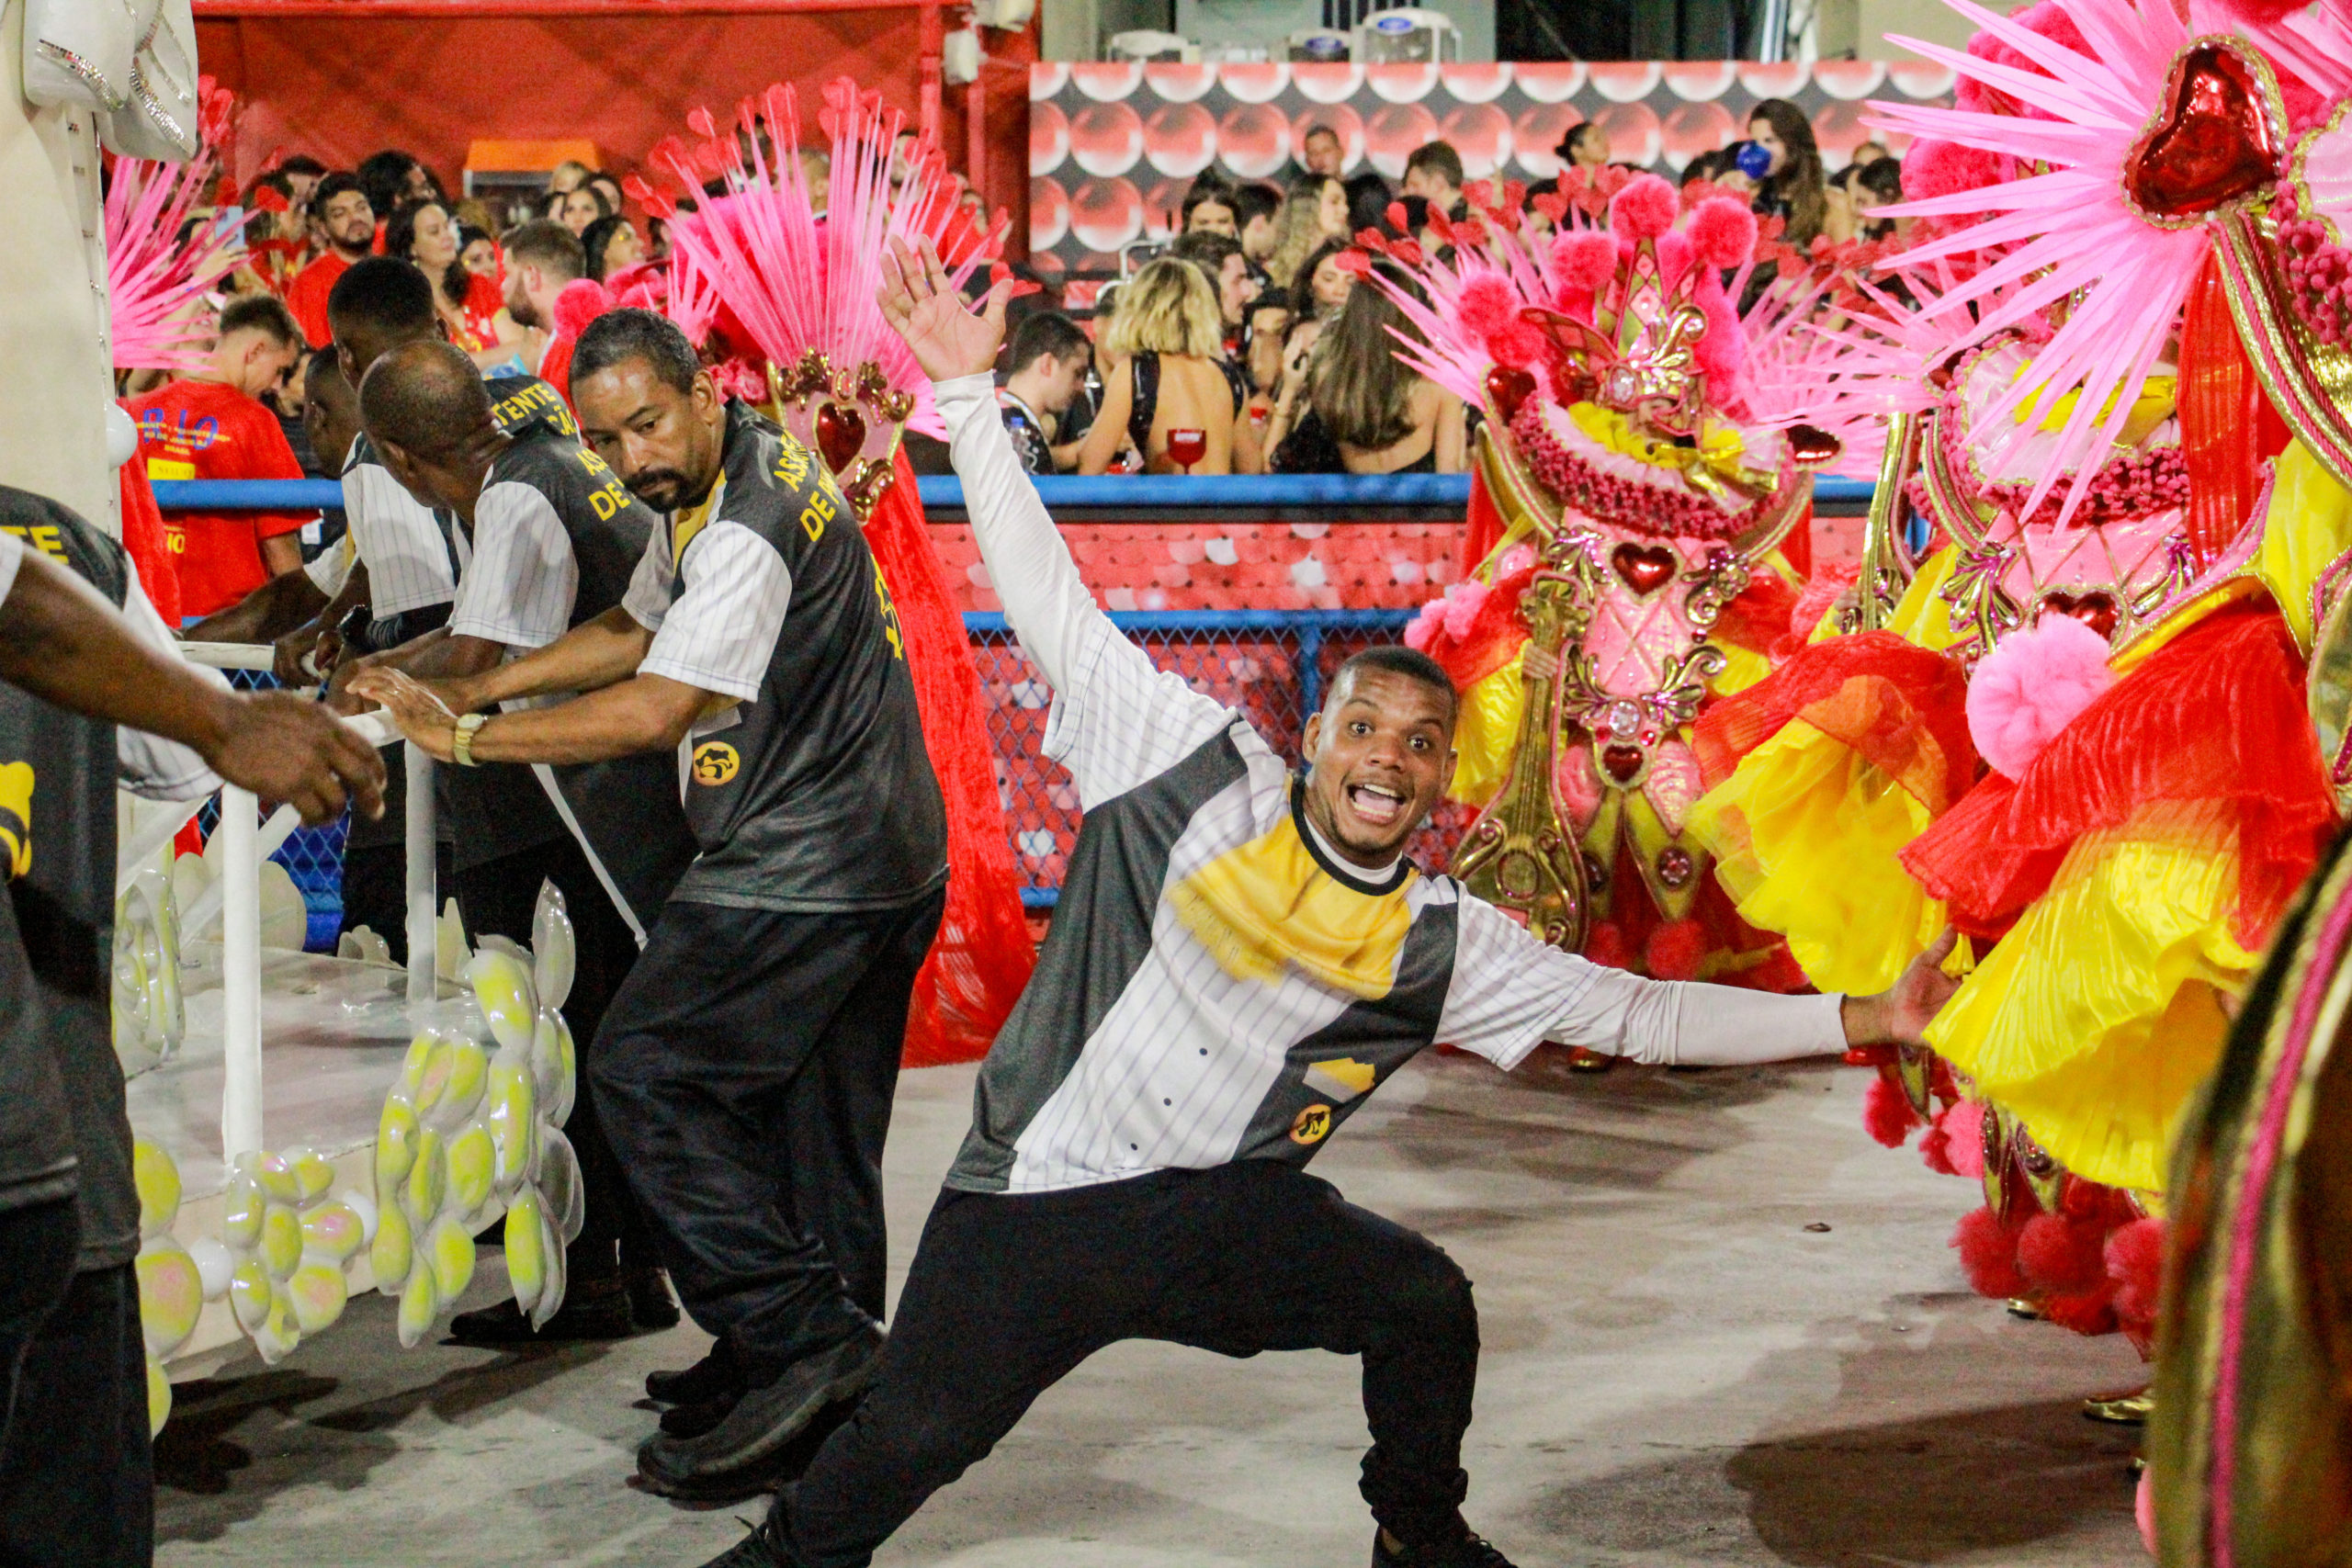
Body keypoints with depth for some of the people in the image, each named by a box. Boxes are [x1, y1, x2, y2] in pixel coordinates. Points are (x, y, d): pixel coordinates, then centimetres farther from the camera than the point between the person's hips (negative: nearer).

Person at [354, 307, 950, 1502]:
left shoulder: (748, 532, -22)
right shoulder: (725, 476, 11)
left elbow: (654, 711, -26)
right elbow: (636, 631, 20)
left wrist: (460, 737, -19)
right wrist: (471, 688, 13)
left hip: (803, 871, -11)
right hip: (882, 861, 11)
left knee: (644, 1077, -8)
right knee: (812, 1112, 16)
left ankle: (799, 1334, -11)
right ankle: (830, 1351, 26)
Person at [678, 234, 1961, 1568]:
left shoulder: (1441, 942, 0)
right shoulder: (1209, 769, -8)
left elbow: (1636, 1013, 3)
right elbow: (1054, 607, -9)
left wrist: (1858, 1018, 0)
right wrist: (969, 392, -13)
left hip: (1228, 1211, 3)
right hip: (1037, 1203, -3)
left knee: (1428, 1301, -8)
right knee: (915, 1437, -7)